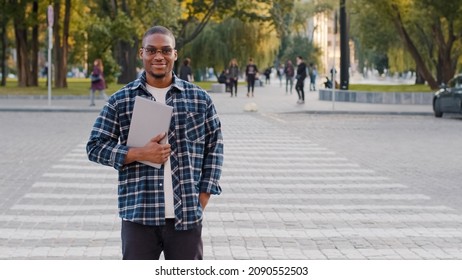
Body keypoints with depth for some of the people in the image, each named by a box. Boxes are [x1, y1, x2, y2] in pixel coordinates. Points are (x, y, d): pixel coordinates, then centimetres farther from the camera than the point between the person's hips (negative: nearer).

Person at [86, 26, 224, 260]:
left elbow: (214, 146, 10)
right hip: (139, 214, -1)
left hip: (187, 215, 1)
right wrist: (138, 154, -12)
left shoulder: (200, 99, 6)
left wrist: (203, 198, 2)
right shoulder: (120, 101, 3)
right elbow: (95, 146, 3)